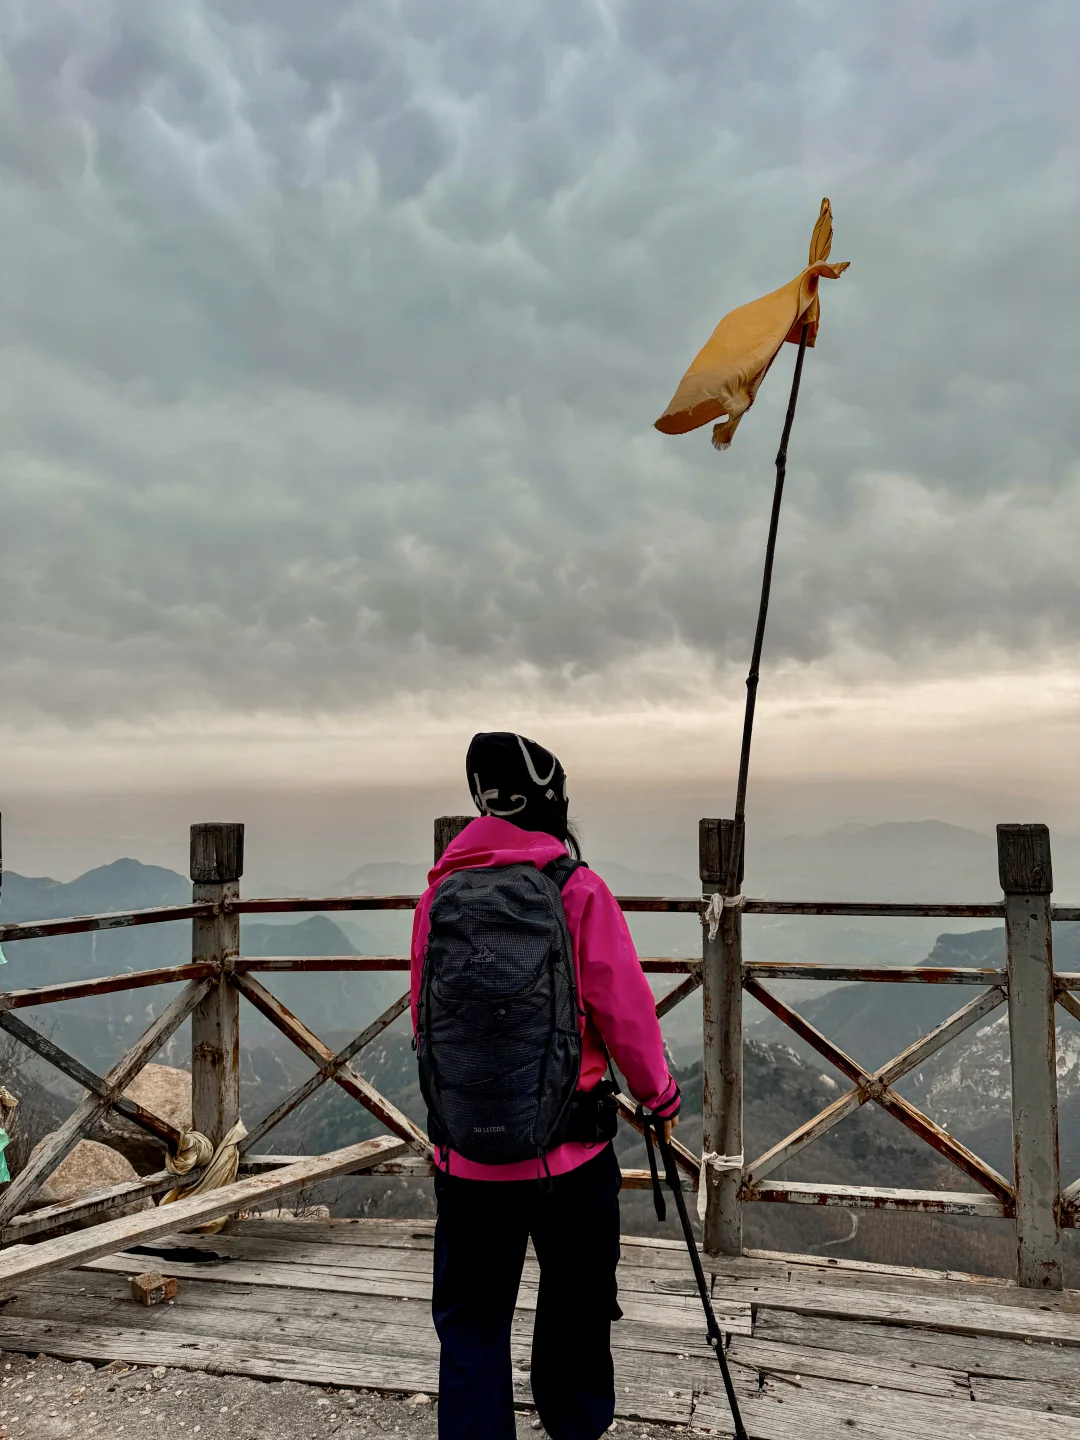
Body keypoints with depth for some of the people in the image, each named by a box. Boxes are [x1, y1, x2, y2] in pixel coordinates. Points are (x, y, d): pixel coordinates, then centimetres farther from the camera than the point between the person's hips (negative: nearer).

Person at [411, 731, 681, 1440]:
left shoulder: (439, 892, -1)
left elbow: (425, 1019, 8)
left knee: (470, 1325, 14)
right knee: (576, 1312, 21)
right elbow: (625, 1013, -9)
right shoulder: (580, 890, -12)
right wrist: (661, 1096, 8)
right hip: (569, 1151, -2)